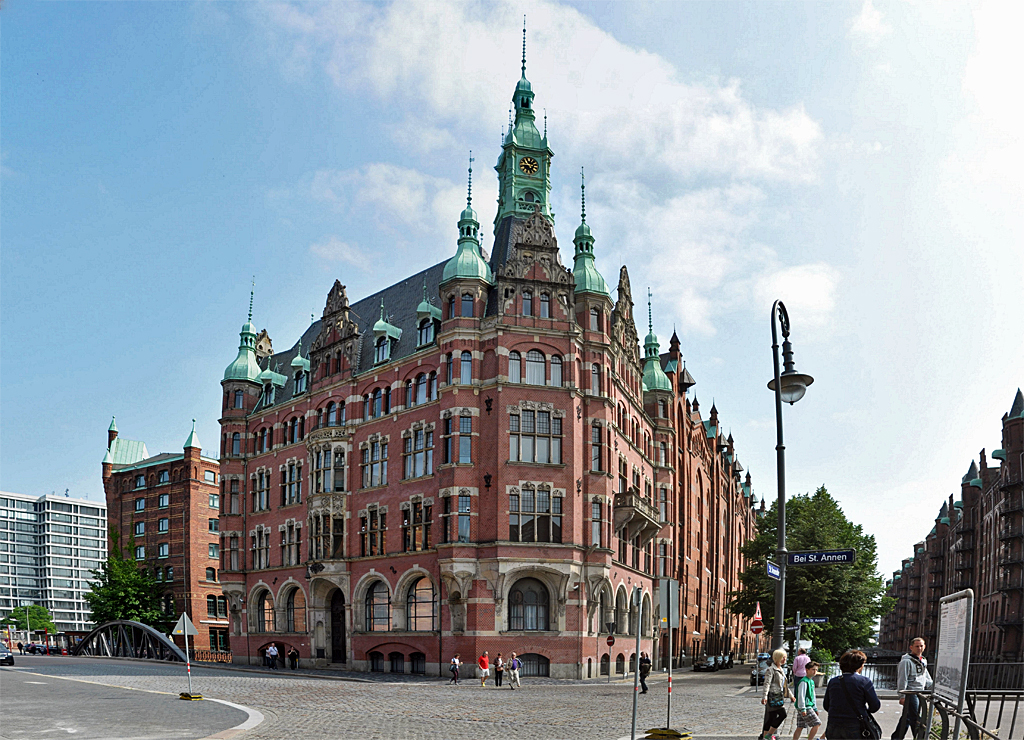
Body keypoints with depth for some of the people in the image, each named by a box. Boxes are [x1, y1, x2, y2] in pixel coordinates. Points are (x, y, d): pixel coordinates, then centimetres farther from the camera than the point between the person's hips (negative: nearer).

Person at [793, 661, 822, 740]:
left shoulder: (811, 681, 17)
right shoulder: (804, 681, -14)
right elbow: (801, 696, -19)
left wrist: (815, 708, 26)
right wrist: (803, 709, -21)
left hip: (809, 706, 10)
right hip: (805, 707, -10)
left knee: (800, 727, 9)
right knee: (817, 724, -8)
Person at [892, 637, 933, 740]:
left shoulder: (923, 661, 17)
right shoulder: (906, 661, -11)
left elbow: (926, 677, 27)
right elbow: (902, 679, -14)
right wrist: (902, 696, -18)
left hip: (920, 692, 8)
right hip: (910, 693, -8)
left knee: (907, 717, 13)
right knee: (915, 719, -8)